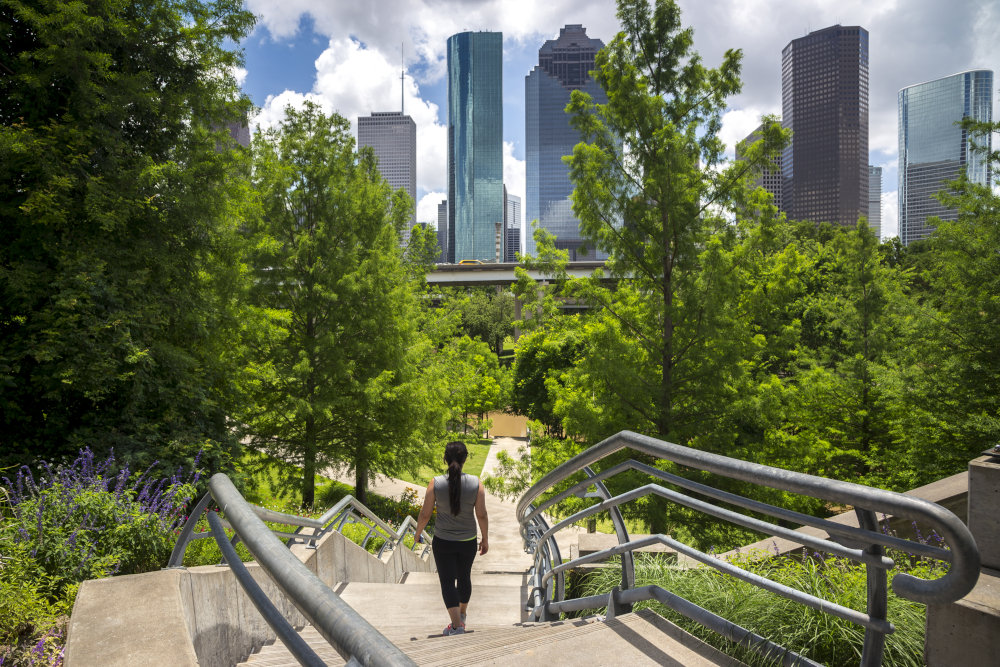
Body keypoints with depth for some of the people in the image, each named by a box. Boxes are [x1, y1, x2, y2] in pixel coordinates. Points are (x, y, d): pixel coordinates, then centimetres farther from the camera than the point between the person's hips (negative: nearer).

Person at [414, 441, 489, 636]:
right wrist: (485, 540, 6)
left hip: (443, 541, -2)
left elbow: (425, 514, -7)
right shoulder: (476, 483, -13)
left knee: (447, 581, 9)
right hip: (468, 541, 2)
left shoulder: (435, 483, -15)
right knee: (464, 577, 22)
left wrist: (417, 533, 10)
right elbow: (482, 515, -8)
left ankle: (457, 625, 2)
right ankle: (462, 614, 43)